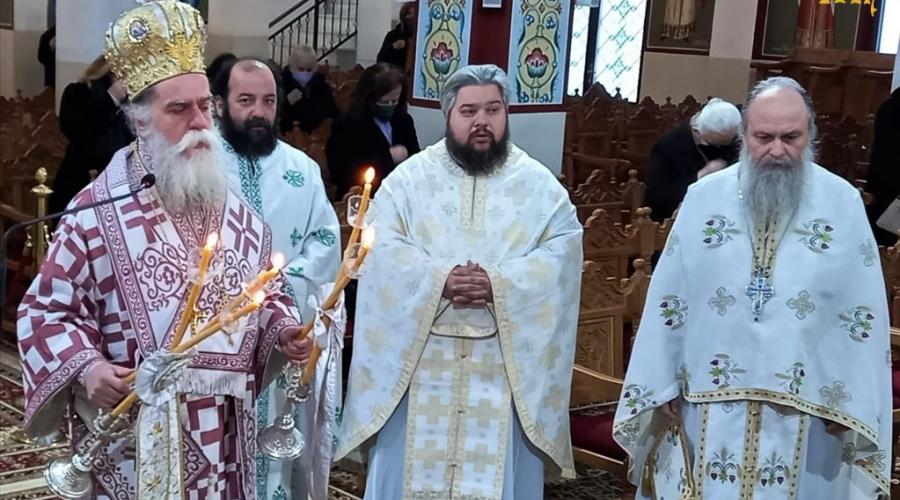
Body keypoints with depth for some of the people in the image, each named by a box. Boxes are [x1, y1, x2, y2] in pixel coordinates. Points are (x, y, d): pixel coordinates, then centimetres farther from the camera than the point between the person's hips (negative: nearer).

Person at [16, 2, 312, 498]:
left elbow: (268, 296, 20)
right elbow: (46, 309, -3)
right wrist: (84, 366, -18)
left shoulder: (238, 213, 10)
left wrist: (282, 331, 1)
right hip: (132, 432, -4)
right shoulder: (97, 211, -6)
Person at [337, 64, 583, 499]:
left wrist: (499, 283, -20)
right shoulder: (409, 177, 4)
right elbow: (384, 248, -5)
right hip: (419, 358, 0)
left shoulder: (540, 185, 6)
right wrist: (439, 279, -20)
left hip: (505, 363, 0)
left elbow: (561, 252, -5)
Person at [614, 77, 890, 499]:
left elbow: (863, 314, -1)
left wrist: (850, 404, -4)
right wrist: (661, 387, 2)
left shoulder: (844, 204, -3)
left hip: (803, 406, -1)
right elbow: (668, 301, 3)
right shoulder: (703, 198, -1)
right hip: (710, 401, 1)